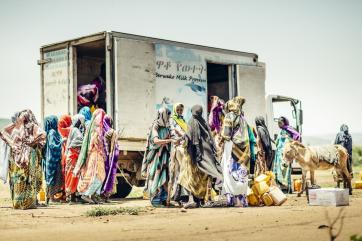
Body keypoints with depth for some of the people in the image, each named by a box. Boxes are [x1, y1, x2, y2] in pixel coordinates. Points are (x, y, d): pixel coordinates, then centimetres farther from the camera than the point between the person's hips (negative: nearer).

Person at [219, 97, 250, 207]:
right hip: (242, 147, 6)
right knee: (241, 172, 6)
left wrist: (223, 138, 9)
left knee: (232, 172, -5)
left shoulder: (230, 116, -4)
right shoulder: (242, 117, 14)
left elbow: (225, 134, -10)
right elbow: (246, 136, 12)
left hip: (231, 146, -6)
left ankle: (234, 199, -11)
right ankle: (242, 199, 5)